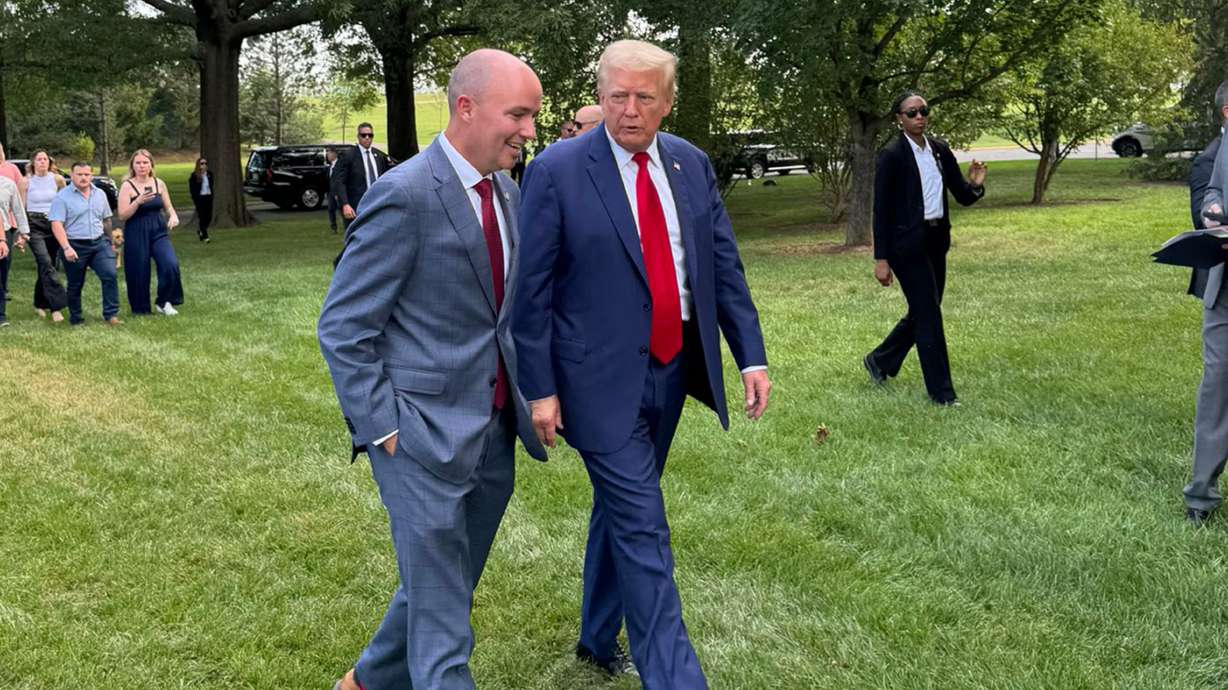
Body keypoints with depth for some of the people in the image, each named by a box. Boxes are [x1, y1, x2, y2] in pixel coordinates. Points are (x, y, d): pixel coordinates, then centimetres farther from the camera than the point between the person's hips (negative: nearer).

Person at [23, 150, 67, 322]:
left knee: (47, 266, 8)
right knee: (46, 264, -17)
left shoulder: (57, 179, 2)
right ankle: (57, 306, -22)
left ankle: (40, 304, 25)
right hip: (34, 226, -3)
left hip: (54, 224, 3)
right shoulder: (27, 182, -2)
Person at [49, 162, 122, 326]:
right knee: (75, 285, 7)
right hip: (75, 247, -3)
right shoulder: (62, 197, -8)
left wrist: (111, 241, 22)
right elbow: (56, 225, -14)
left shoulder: (100, 195, 9)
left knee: (110, 275, -12)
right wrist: (66, 248, -24)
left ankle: (111, 314, -5)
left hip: (99, 244, 3)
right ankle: (75, 318, 21)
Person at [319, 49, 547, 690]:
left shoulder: (508, 194, 8)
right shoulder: (404, 195, -16)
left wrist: (532, 396, 9)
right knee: (442, 623, 2)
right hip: (425, 438, -8)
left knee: (444, 588, 21)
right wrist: (384, 430, -15)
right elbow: (341, 328, -13)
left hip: (493, 434, 8)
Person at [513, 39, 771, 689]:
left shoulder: (691, 164, 5)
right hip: (602, 378, -5)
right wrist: (540, 389, -11)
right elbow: (531, 289, -9)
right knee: (642, 530, -5)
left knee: (620, 510, 20)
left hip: (672, 369, 6)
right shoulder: (557, 170, -11)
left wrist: (750, 355, 2)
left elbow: (724, 266, 8)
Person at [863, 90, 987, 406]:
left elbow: (963, 197, 9)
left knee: (922, 312, 16)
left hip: (936, 241, 7)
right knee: (929, 315, -3)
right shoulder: (892, 156, -11)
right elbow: (881, 209, -11)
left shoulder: (940, 151, 6)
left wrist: (975, 185, -15)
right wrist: (881, 259, -13)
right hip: (908, 244, -7)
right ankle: (941, 391, 7)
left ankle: (879, 361, 36)